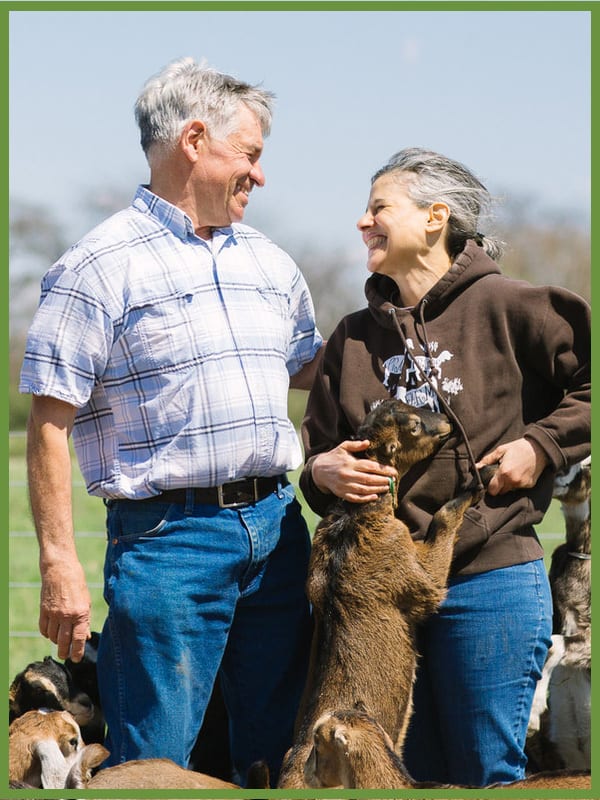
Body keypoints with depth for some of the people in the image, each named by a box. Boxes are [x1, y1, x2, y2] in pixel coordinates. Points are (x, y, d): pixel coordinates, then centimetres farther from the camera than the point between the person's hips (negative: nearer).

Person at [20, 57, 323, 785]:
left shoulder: (269, 262, 15)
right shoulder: (99, 267, -6)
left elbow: (307, 369, 30)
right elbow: (49, 425, -9)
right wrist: (60, 565, -14)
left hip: (275, 524, 7)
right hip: (169, 536, -6)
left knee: (279, 755, 12)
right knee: (152, 768, -4)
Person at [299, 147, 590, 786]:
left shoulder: (506, 307, -4)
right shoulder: (354, 337, 12)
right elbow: (317, 456, 15)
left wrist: (540, 445, -9)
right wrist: (324, 473, -6)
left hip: (490, 582, -5)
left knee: (486, 778, 0)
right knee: (417, 777, 13)